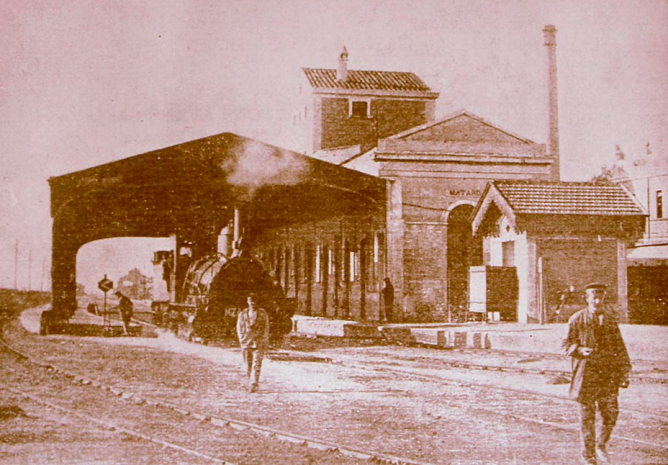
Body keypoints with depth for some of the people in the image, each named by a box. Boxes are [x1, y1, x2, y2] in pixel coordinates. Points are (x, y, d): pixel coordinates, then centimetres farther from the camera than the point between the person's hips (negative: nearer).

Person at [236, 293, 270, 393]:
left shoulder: (262, 314, 5)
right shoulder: (242, 314, 9)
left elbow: (266, 328, 7)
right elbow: (239, 328, 14)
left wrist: (264, 343, 1)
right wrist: (242, 340, 3)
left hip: (259, 343, -2)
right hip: (246, 343, 2)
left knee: (256, 365, -12)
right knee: (248, 365, 6)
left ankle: (253, 385, -15)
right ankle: (250, 383, 23)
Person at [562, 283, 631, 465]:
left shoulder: (610, 319, 8)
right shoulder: (577, 319, 0)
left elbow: (620, 347, 12)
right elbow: (567, 343, 5)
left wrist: (624, 372, 7)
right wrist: (580, 350, -15)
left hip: (608, 373, 2)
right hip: (586, 373, -2)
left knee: (611, 412, 0)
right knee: (587, 416, 2)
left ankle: (601, 445, 26)